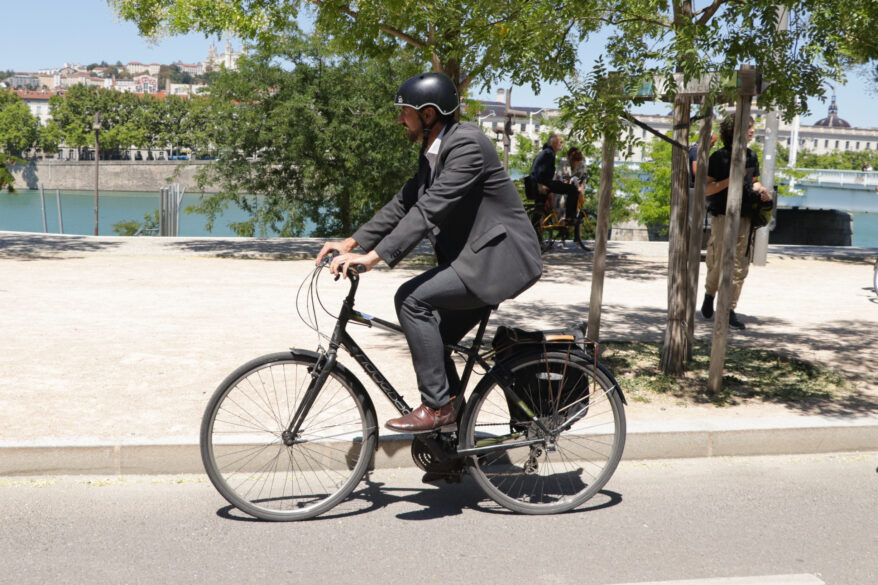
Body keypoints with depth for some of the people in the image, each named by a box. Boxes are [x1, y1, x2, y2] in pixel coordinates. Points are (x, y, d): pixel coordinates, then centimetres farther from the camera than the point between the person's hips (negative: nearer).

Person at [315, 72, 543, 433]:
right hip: (477, 258, 10)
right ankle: (452, 416, 24)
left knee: (412, 299, -19)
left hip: (499, 258, -10)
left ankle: (437, 406, -10)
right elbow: (404, 202, 13)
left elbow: (430, 209, -28)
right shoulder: (432, 151, 11)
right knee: (433, 338, 10)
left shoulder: (467, 144, -19)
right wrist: (352, 243, 5)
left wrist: (373, 256, -32)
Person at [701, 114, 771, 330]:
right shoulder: (719, 157, -4)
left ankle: (729, 310, 9)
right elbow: (706, 189, -8)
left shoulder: (751, 156, 13)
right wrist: (731, 180, -18)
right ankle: (709, 294, 26)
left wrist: (762, 191, 5)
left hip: (745, 217, 5)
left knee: (740, 268, 2)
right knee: (720, 265, -4)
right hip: (723, 216, -5)